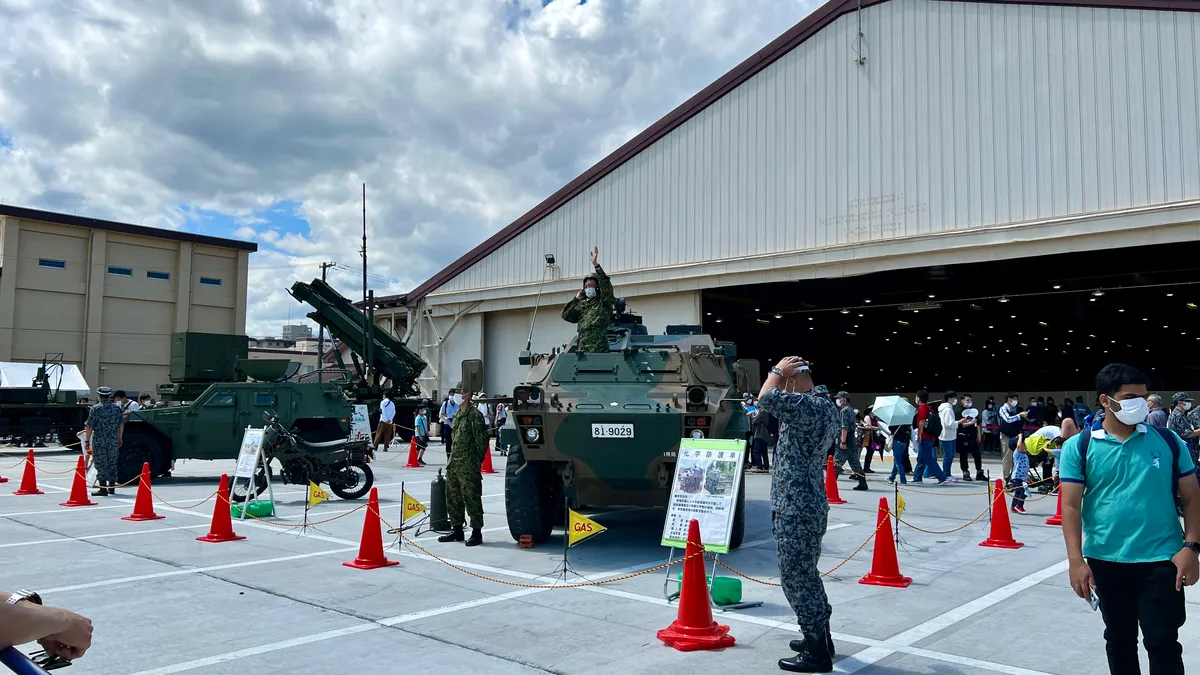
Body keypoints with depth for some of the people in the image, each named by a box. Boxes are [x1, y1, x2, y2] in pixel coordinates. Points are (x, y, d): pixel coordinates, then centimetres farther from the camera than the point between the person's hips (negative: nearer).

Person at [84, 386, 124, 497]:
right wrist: (120, 439, 20)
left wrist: (87, 440, -1)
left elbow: (89, 426, -8)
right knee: (112, 464, 13)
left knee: (101, 464, 0)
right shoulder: (117, 408, 6)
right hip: (113, 441, 4)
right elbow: (121, 424, 11)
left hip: (99, 441, -4)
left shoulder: (95, 408, -7)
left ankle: (103, 489, -1)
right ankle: (112, 488, 19)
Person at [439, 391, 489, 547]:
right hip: (453, 464, 9)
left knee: (472, 499, -4)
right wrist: (451, 459, 16)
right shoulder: (456, 415, 16)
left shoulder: (474, 414, -10)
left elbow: (482, 440, -12)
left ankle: (477, 532, 2)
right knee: (453, 498, 14)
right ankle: (457, 530, 24)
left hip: (468, 466, -9)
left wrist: (477, 460, -11)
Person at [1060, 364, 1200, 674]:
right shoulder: (1079, 446, -5)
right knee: (1119, 641, 16)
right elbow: (1070, 506, -7)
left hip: (1162, 560, 0)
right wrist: (1076, 560, -14)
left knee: (1163, 642, 3)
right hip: (1106, 561, 0)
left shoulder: (1167, 440, 0)